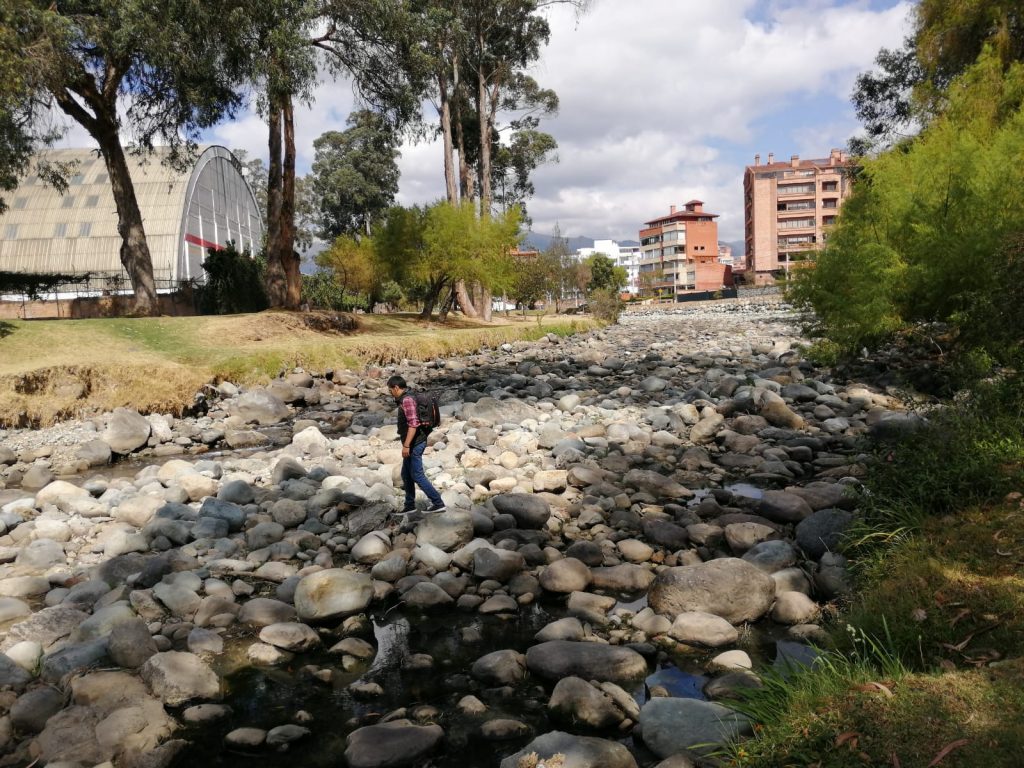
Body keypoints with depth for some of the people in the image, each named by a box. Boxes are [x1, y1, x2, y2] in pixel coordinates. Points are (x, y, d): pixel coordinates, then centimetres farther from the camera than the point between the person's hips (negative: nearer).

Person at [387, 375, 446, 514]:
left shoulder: (407, 400, -17)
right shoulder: (406, 399, 14)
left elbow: (413, 424, -25)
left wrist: (406, 445, -26)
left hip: (414, 443, -10)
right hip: (414, 443, 10)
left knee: (417, 475, -6)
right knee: (406, 474, 16)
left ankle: (438, 503, -4)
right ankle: (409, 506, 23)